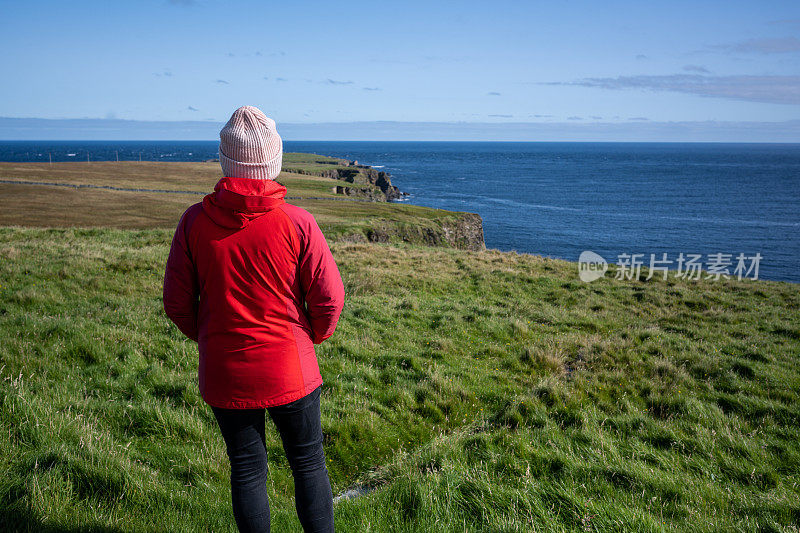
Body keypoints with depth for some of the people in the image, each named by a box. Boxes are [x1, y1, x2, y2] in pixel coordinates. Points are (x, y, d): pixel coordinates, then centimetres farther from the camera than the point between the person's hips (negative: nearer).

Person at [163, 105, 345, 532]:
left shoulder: (195, 221, -8)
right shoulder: (298, 223, -13)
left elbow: (177, 304, -1)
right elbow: (329, 299, -9)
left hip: (224, 371, 2)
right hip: (290, 369, -1)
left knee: (247, 471, 16)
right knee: (308, 464, 16)